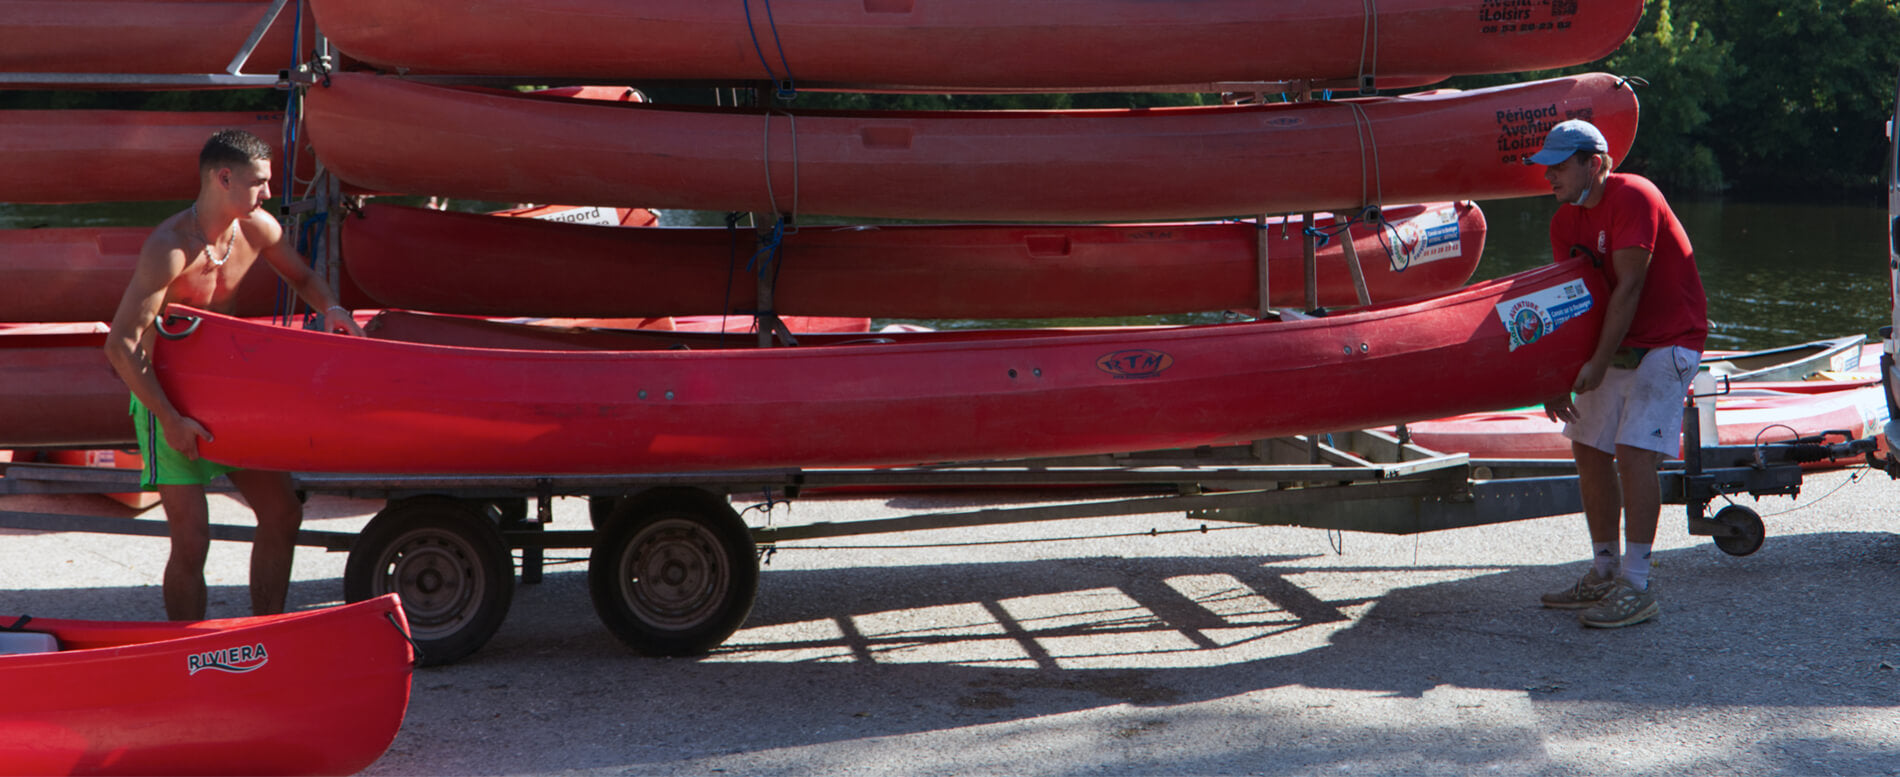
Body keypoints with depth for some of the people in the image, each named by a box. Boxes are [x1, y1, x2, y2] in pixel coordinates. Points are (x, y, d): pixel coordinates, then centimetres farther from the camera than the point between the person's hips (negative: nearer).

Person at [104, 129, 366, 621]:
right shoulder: (169, 246, -25)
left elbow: (301, 276, 18)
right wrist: (171, 420, -28)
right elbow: (120, 346, -27)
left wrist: (331, 308, -5)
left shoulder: (258, 229, -4)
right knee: (191, 541, -11)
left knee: (283, 513, 6)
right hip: (164, 396, -7)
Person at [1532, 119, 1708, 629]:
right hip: (1616, 344, 8)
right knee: (1590, 449, 6)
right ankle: (1604, 575, 18)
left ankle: (1637, 587, -14)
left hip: (1668, 341, -8)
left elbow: (1628, 287, -23)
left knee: (1634, 451, -17)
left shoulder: (1633, 197, -20)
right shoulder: (1565, 221, 4)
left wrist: (1598, 364, -23)